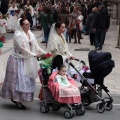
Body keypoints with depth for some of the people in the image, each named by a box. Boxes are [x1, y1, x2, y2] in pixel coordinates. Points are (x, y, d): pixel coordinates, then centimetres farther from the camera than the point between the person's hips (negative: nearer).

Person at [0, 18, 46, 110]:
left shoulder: (31, 34, 8)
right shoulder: (18, 35, -15)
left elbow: (36, 46, 6)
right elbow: (23, 49, -20)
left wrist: (45, 53, -5)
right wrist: (34, 55, -19)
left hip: (27, 61, 8)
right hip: (18, 60, -8)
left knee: (27, 80, 8)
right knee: (19, 80, -6)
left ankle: (15, 98, 18)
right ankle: (18, 101, 3)